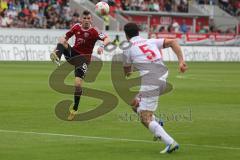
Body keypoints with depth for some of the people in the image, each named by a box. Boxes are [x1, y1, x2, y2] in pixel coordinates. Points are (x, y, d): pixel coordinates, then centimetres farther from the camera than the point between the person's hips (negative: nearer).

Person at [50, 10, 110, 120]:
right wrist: (57, 48, 3)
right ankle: (56, 56, -48)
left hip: (83, 59, -4)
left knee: (78, 84, -13)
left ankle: (75, 109, 4)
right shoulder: (76, 27, -1)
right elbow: (66, 37, 11)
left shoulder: (93, 31, -14)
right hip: (72, 54, 4)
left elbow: (107, 39, -25)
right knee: (62, 40, -21)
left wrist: (102, 46, -45)